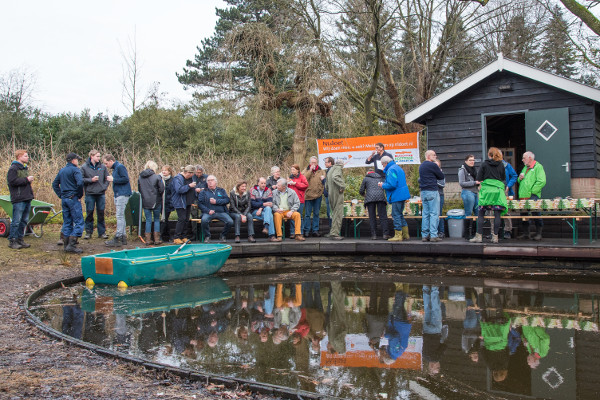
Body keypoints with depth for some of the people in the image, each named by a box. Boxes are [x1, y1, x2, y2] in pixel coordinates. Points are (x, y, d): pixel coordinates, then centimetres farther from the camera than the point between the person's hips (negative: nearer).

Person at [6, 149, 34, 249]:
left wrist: (30, 180, 12)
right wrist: (26, 179, -16)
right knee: (16, 221, -6)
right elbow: (12, 181, -19)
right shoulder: (13, 168, -8)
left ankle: (20, 239, 20)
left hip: (27, 198, 9)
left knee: (24, 220, 12)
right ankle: (12, 240, 2)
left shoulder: (24, 168, 20)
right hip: (18, 199, -9)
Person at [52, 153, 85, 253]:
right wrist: (80, 195, -11)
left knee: (67, 222, 13)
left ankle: (67, 245, 14)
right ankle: (71, 244, -15)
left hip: (64, 199, 8)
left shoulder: (62, 170, 15)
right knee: (79, 222, -6)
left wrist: (61, 195, 14)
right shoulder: (75, 170, -9)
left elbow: (55, 184, 20)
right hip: (73, 198, -8)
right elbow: (80, 182, -24)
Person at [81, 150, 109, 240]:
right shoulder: (84, 167, -2)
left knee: (101, 213, 6)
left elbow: (107, 178, 13)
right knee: (89, 213, 4)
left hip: (101, 194, 2)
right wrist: (91, 180, -13)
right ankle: (88, 232, 15)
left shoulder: (103, 166, 5)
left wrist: (105, 187, 3)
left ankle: (102, 232, 14)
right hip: (89, 193, -2)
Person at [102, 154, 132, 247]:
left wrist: (113, 179, -15)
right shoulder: (115, 168, 20)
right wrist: (111, 179, 12)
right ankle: (123, 237, 15)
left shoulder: (120, 167, -10)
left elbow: (125, 179, -20)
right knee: (120, 216, 11)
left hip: (123, 195, -10)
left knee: (120, 216, -11)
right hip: (118, 195, 10)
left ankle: (118, 238, -11)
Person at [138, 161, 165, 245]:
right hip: (156, 202, -3)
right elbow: (162, 189, -10)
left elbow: (139, 189, 9)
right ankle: (157, 239, 9)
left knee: (148, 220, 9)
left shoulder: (140, 177, 1)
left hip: (145, 202, 3)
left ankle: (148, 239, 10)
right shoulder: (157, 177, -12)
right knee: (157, 219, 9)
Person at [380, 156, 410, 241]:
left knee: (396, 215, -5)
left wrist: (383, 185, -6)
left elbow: (391, 185, -24)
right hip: (402, 195, 10)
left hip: (397, 196, -10)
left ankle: (398, 235, -3)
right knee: (400, 214, 17)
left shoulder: (391, 170, -15)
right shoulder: (397, 167, 18)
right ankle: (405, 234, 20)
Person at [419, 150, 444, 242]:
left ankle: (425, 235, 9)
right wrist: (439, 171, 16)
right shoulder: (432, 165, -10)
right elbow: (441, 176, -3)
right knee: (434, 214, -5)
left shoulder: (421, 166, 16)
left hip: (423, 192, 8)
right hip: (432, 191, -8)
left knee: (425, 214, 9)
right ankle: (433, 235, -8)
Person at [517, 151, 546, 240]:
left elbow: (542, 181, -15)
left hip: (532, 196, -8)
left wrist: (532, 191, -17)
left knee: (535, 212, -6)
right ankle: (526, 233, 17)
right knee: (523, 213, 9)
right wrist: (520, 178, 6)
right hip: (523, 196, 8)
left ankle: (538, 233, 1)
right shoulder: (525, 168, 21)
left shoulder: (538, 167, -4)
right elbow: (520, 182, 30)